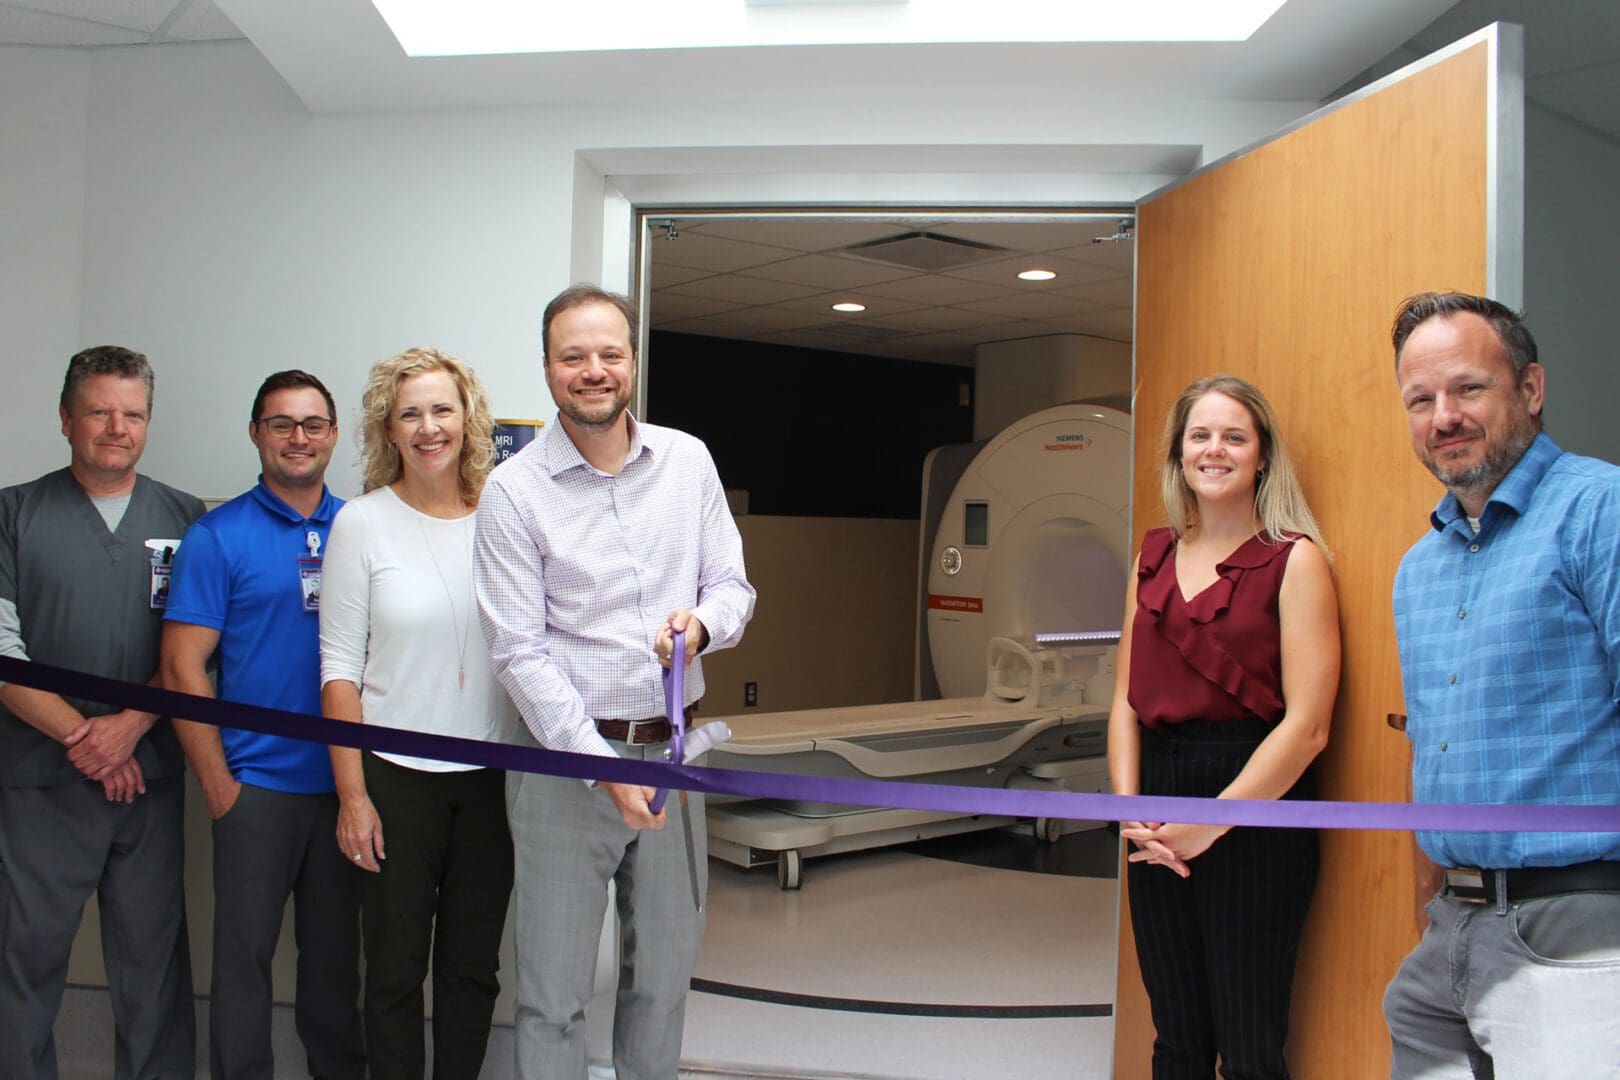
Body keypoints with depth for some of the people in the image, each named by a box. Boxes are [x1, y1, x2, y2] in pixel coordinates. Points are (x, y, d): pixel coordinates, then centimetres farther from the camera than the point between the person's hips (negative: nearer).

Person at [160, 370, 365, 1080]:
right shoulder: (218, 536, -3)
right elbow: (182, 668, -5)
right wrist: (217, 782, -9)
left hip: (346, 781, 3)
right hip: (257, 783, -3)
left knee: (337, 948, 14)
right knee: (244, 951, 6)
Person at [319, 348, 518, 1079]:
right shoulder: (362, 523, -4)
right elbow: (340, 667, -4)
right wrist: (352, 794, -8)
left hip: (492, 777, 2)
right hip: (396, 776, -2)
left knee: (473, 965, 13)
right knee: (396, 968, 9)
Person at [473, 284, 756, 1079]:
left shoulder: (687, 461, 4)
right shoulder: (513, 490, -7)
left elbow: (731, 584, 9)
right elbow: (520, 652, -10)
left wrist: (702, 621, -16)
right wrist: (603, 766, -17)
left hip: (671, 750, 4)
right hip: (567, 757, -3)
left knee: (665, 974, 16)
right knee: (556, 993, 5)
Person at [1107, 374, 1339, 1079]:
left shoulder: (1294, 559, -6)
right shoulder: (1155, 556, 11)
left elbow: (1306, 724, -13)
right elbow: (1127, 698, 9)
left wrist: (1209, 823, -13)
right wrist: (1128, 806, -5)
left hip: (1255, 815, -5)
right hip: (1159, 831, 5)